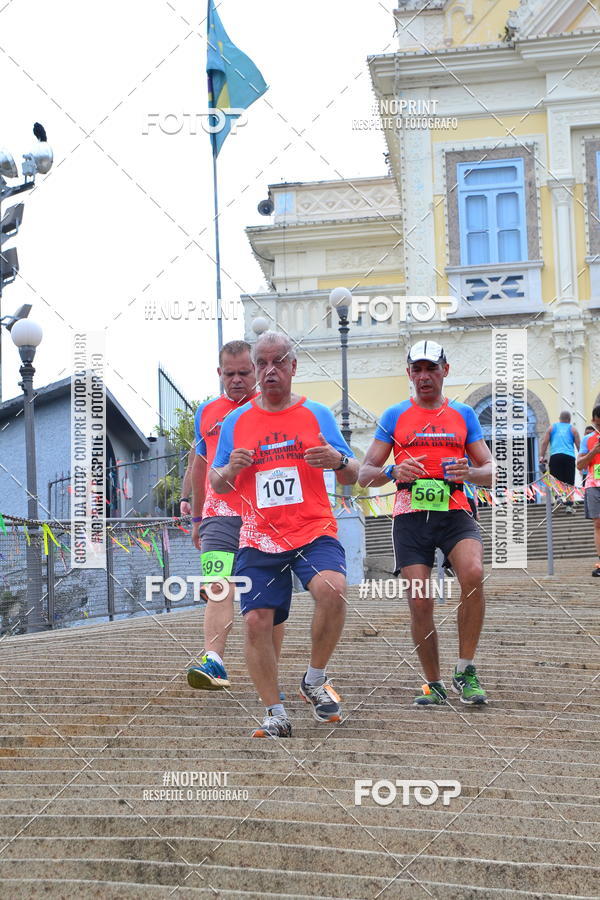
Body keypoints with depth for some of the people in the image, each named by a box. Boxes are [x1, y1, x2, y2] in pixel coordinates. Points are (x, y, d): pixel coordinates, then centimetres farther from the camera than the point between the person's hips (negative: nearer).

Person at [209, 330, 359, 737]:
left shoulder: (317, 415, 6)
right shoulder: (236, 421, 10)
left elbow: (352, 477, 7)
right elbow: (217, 485, 14)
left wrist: (338, 460, -16)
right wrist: (230, 469, -9)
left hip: (314, 531, -2)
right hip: (259, 540, 2)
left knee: (332, 589, -28)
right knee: (256, 622, -6)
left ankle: (316, 679, -4)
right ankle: (275, 714, 10)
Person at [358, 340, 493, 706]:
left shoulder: (464, 414, 13)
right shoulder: (394, 417, 11)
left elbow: (490, 470, 12)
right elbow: (365, 474, 9)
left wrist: (470, 472, -12)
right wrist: (393, 472, -13)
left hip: (454, 513, 0)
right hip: (411, 516, 0)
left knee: (473, 574, -27)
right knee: (421, 603, -5)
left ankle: (466, 671, -12)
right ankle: (435, 686, 14)